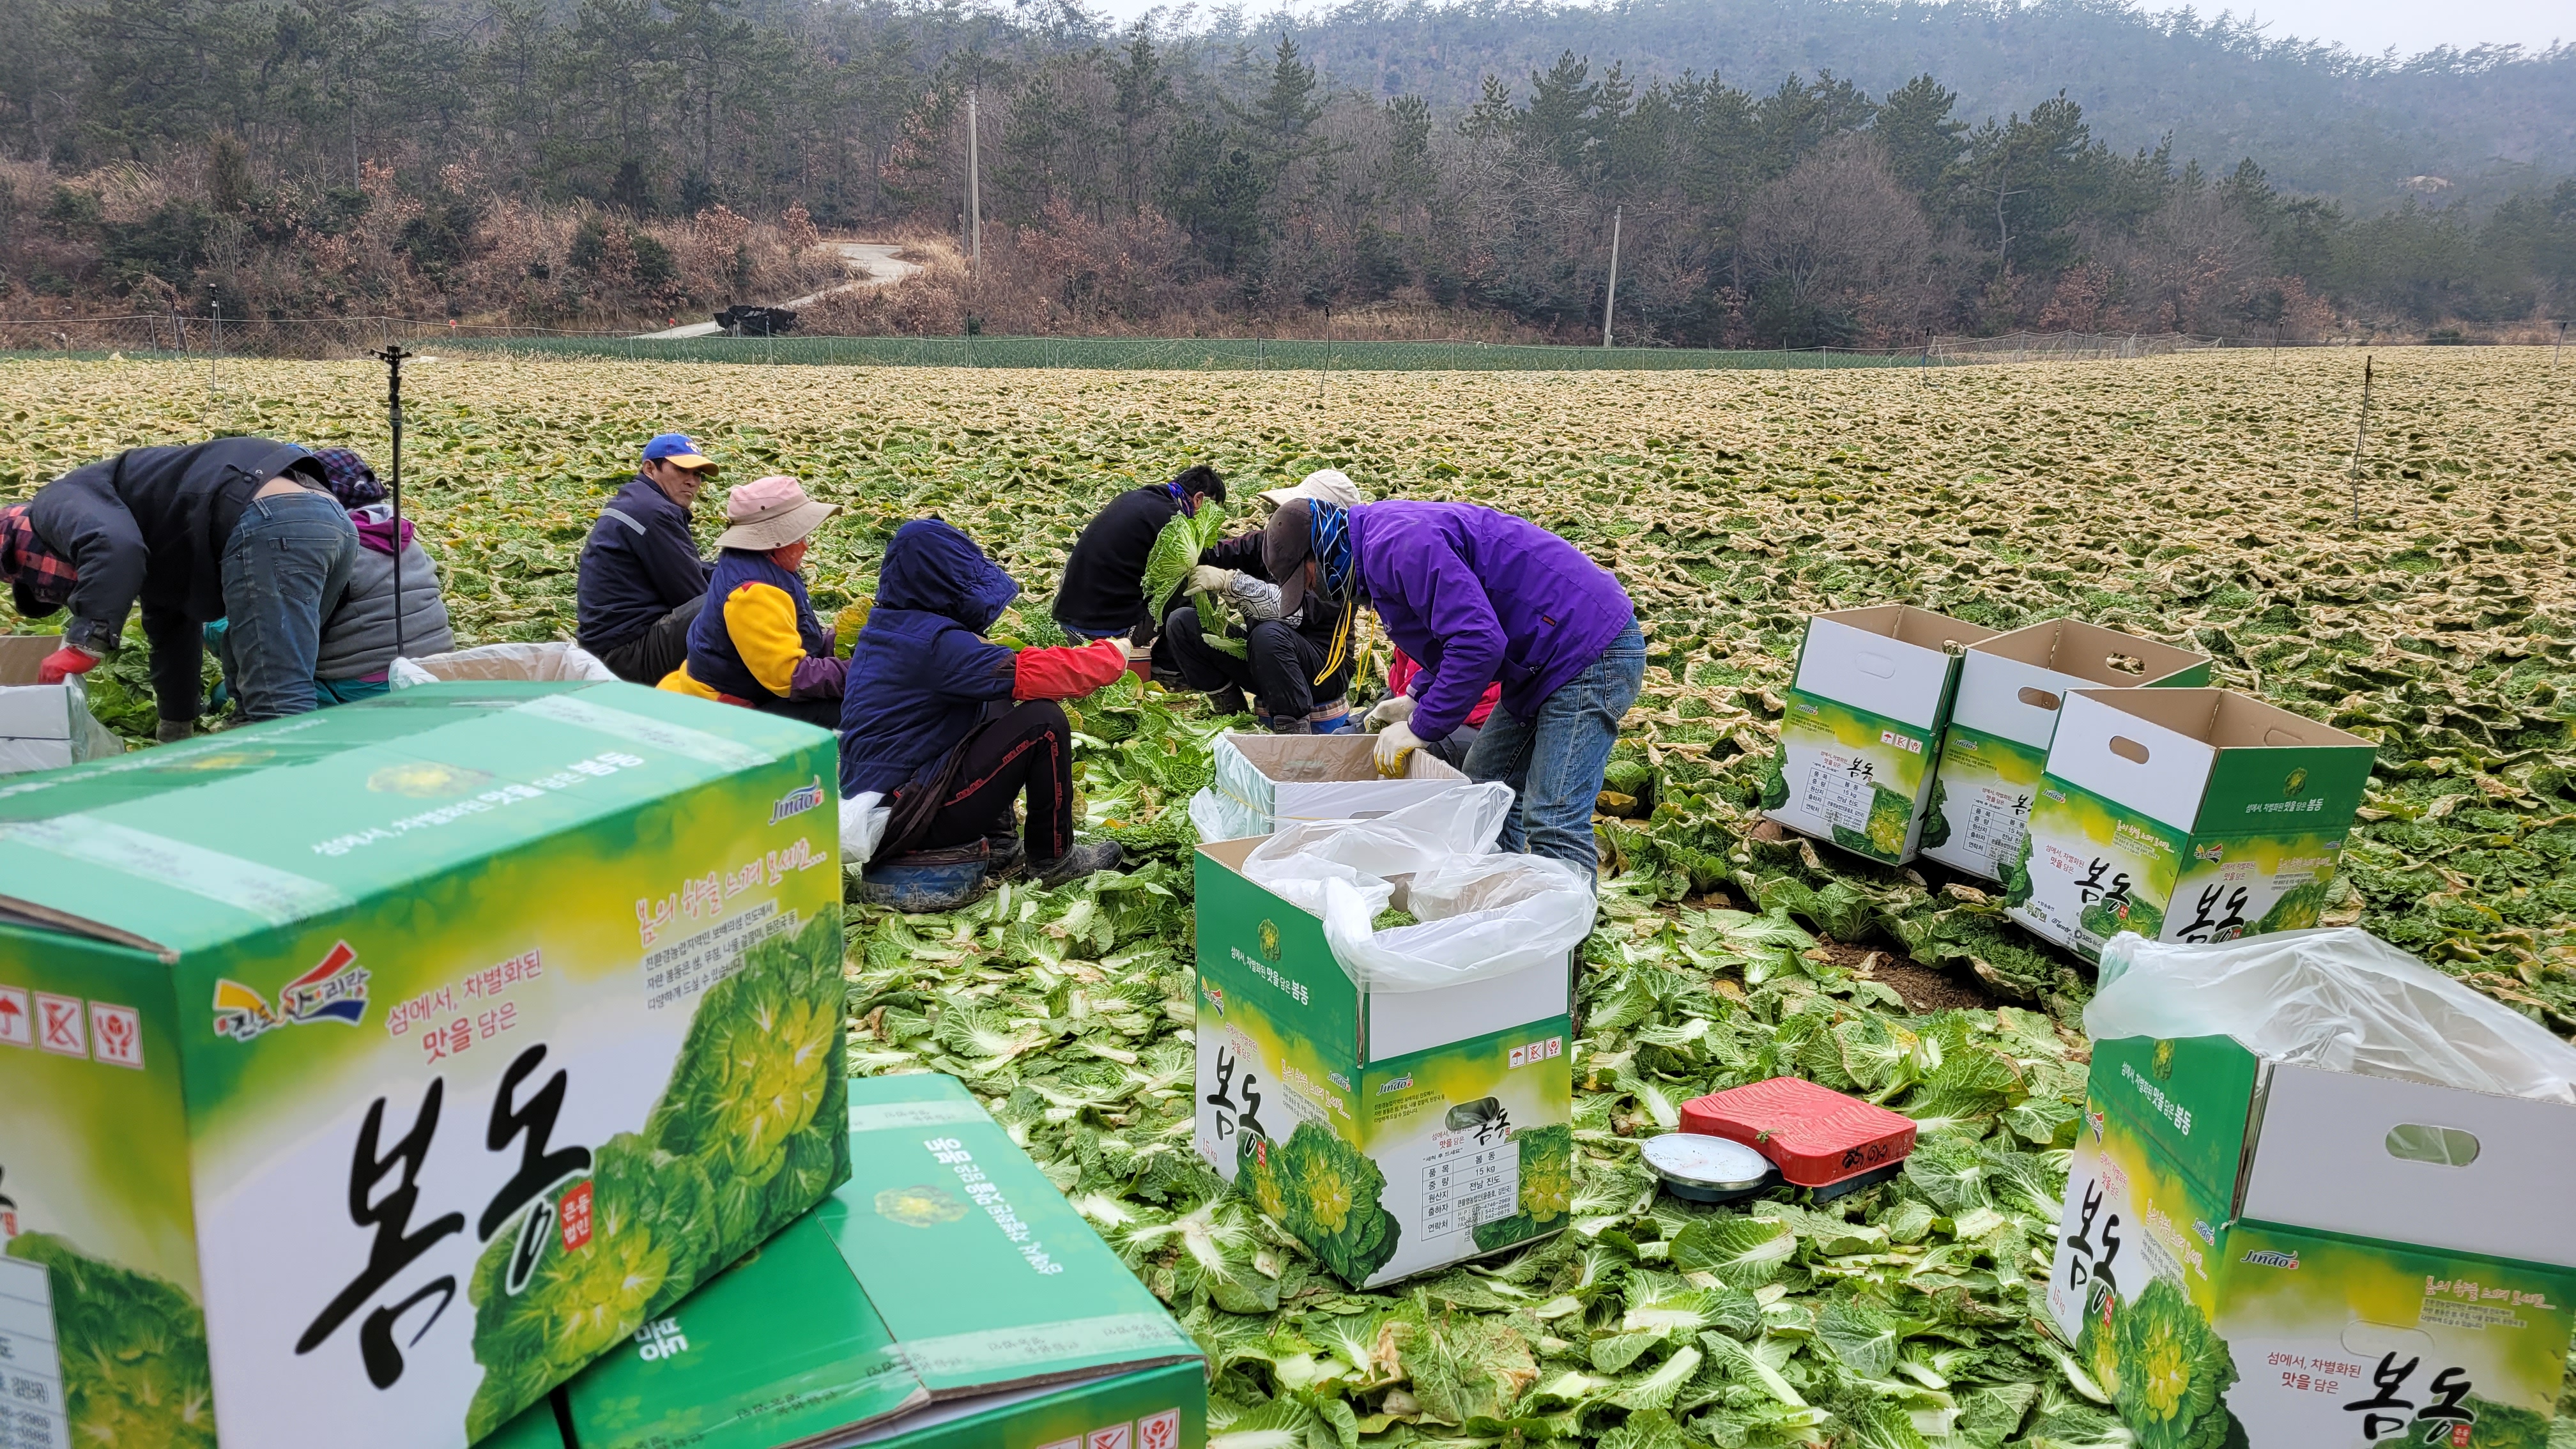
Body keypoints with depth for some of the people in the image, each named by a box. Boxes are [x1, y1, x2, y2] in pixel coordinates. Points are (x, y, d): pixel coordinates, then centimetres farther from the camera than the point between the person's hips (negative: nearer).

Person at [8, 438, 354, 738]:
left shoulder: (59, 504, 14)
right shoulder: (152, 555, 40)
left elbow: (113, 545, -12)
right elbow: (172, 628, 50)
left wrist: (84, 642, -6)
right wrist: (175, 737, 59)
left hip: (272, 524, -10)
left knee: (278, 709, -13)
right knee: (269, 695, 19)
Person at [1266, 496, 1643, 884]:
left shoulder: (1399, 543, -21)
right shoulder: (1377, 550, 13)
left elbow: (1478, 643, -28)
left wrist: (1423, 728, -18)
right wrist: (1417, 700, 11)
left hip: (1591, 648, -11)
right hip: (1543, 662, 11)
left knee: (1554, 825, -15)